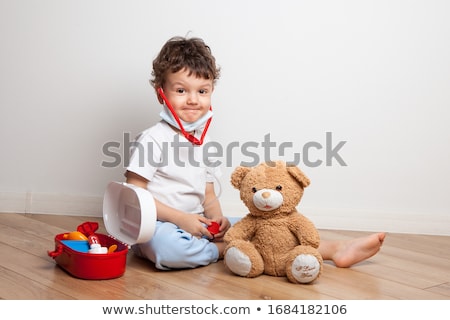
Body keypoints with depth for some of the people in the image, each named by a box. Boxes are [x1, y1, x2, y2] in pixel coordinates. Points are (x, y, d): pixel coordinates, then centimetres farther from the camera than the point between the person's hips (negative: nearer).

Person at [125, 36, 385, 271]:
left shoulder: (203, 142, 13)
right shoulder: (153, 139, -10)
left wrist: (217, 219, -7)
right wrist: (180, 219, -21)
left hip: (196, 225, 7)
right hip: (159, 227, -7)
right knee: (166, 244, -41)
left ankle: (335, 249, -8)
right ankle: (226, 250, -16)